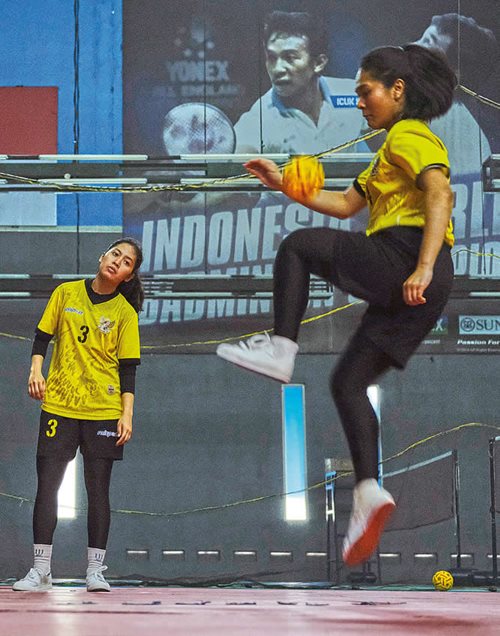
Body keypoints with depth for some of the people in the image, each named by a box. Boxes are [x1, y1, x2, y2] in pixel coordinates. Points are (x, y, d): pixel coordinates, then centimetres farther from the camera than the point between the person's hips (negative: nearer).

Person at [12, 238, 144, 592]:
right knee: (47, 486, -4)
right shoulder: (66, 293, 5)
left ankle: (95, 571, 6)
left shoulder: (125, 312, 1)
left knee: (98, 490, 0)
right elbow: (43, 336, 10)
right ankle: (40, 571, -1)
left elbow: (127, 368, 0)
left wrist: (127, 414, -8)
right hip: (59, 405, 1)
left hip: (104, 411, -1)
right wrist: (36, 371, -6)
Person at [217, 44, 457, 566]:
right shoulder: (394, 147, 30)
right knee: (348, 382, 7)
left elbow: (439, 195, -19)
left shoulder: (409, 137, -2)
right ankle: (369, 493, -2)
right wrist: (284, 185, 21)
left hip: (403, 258, -10)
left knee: (297, 246, -4)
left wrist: (423, 268, -29)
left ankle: (280, 349, -8)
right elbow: (346, 204, 30)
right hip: (404, 290, 10)